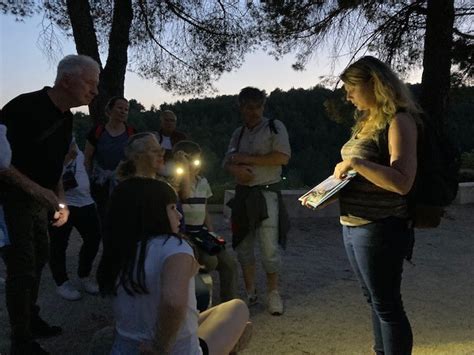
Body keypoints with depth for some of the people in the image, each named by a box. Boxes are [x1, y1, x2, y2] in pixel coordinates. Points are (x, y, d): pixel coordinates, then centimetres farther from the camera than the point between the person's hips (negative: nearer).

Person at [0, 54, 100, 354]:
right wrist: (34, 188, -25)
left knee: (39, 259, 18)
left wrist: (60, 199, 4)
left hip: (39, 201, 9)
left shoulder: (66, 118, 4)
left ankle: (31, 318, 37)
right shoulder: (25, 107, -22)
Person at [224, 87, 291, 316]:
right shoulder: (238, 133, 15)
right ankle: (250, 293, 24)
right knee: (243, 246, 10)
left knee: (269, 247, -6)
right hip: (242, 193, 6)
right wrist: (236, 169, -11)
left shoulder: (274, 127, -3)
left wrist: (247, 159, -13)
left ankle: (273, 293, 12)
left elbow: (283, 157, -16)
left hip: (266, 193, -5)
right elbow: (228, 161, 14)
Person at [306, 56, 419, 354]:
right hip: (352, 226, 9)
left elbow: (402, 182, -24)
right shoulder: (367, 121, 14)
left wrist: (355, 162, -23)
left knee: (387, 304, 3)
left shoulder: (399, 120, -14)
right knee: (375, 299, 19)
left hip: (380, 228, -9)